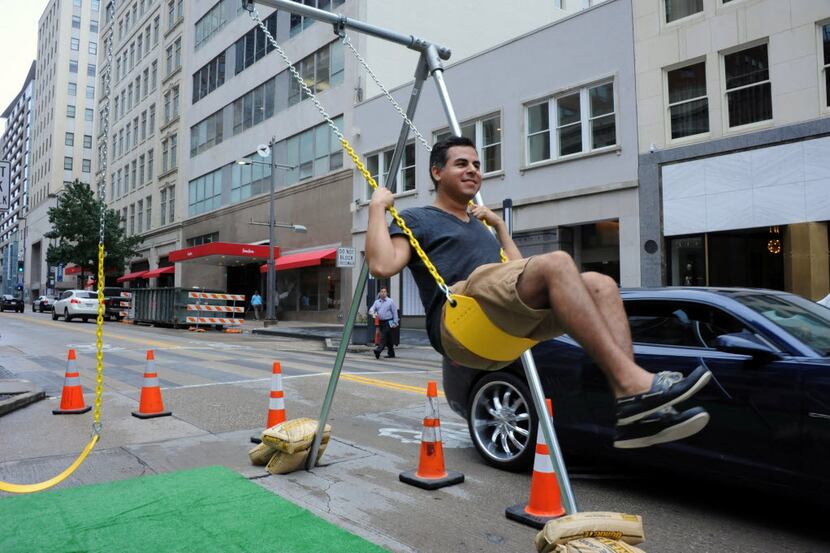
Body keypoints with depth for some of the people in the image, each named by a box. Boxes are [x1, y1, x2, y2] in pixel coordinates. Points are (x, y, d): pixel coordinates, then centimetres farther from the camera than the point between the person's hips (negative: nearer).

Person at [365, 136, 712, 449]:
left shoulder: (479, 226, 34)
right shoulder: (417, 220, 12)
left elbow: (520, 276, 29)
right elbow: (382, 265, -7)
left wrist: (499, 226, 30)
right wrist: (378, 206, -1)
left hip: (506, 330, 8)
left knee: (599, 284, -11)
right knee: (554, 263, -29)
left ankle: (633, 410, -25)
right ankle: (632, 382, -33)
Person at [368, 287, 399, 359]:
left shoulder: (390, 301, -1)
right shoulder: (377, 302, 12)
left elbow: (395, 312, -3)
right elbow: (371, 310, 4)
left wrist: (395, 323, -8)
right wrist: (373, 314, -20)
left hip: (388, 322, -5)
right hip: (381, 322, 5)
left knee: (384, 337, -16)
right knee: (388, 338, 11)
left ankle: (379, 350, -27)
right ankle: (391, 353, 18)